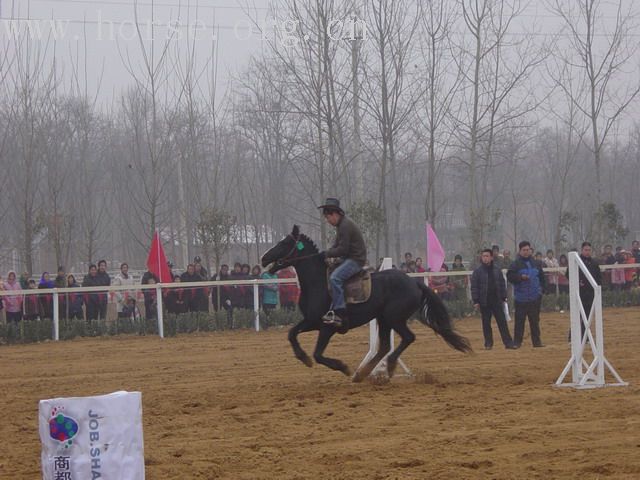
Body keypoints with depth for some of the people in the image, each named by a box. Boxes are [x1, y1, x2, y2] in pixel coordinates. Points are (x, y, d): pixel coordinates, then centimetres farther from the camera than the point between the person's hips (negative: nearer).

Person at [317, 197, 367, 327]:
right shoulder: (342, 223, 16)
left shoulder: (345, 226, -18)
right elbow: (337, 243, 22)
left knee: (335, 278, -28)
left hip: (355, 259, -11)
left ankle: (340, 313, -32)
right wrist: (328, 254, 5)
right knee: (327, 274, 16)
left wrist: (327, 254, -10)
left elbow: (342, 249, -21)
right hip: (348, 258, 11)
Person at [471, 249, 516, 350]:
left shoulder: (497, 270, 6)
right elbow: (474, 287, -2)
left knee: (502, 322, -1)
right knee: (486, 323, 5)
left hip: (497, 301, 1)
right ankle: (488, 344, 13)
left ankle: (508, 342, -2)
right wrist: (475, 301, -7)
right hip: (484, 302, -1)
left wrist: (503, 298, 6)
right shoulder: (477, 272, -2)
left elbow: (502, 285, 11)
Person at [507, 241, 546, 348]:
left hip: (535, 297, 4)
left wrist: (540, 288, 12)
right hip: (521, 298, -4)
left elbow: (541, 277, 22)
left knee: (535, 320, 8)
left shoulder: (535, 264, 11)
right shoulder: (515, 264, -2)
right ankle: (517, 342, 2)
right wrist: (520, 277, -22)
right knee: (519, 320, -2)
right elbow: (510, 277, -9)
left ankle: (537, 341, 13)